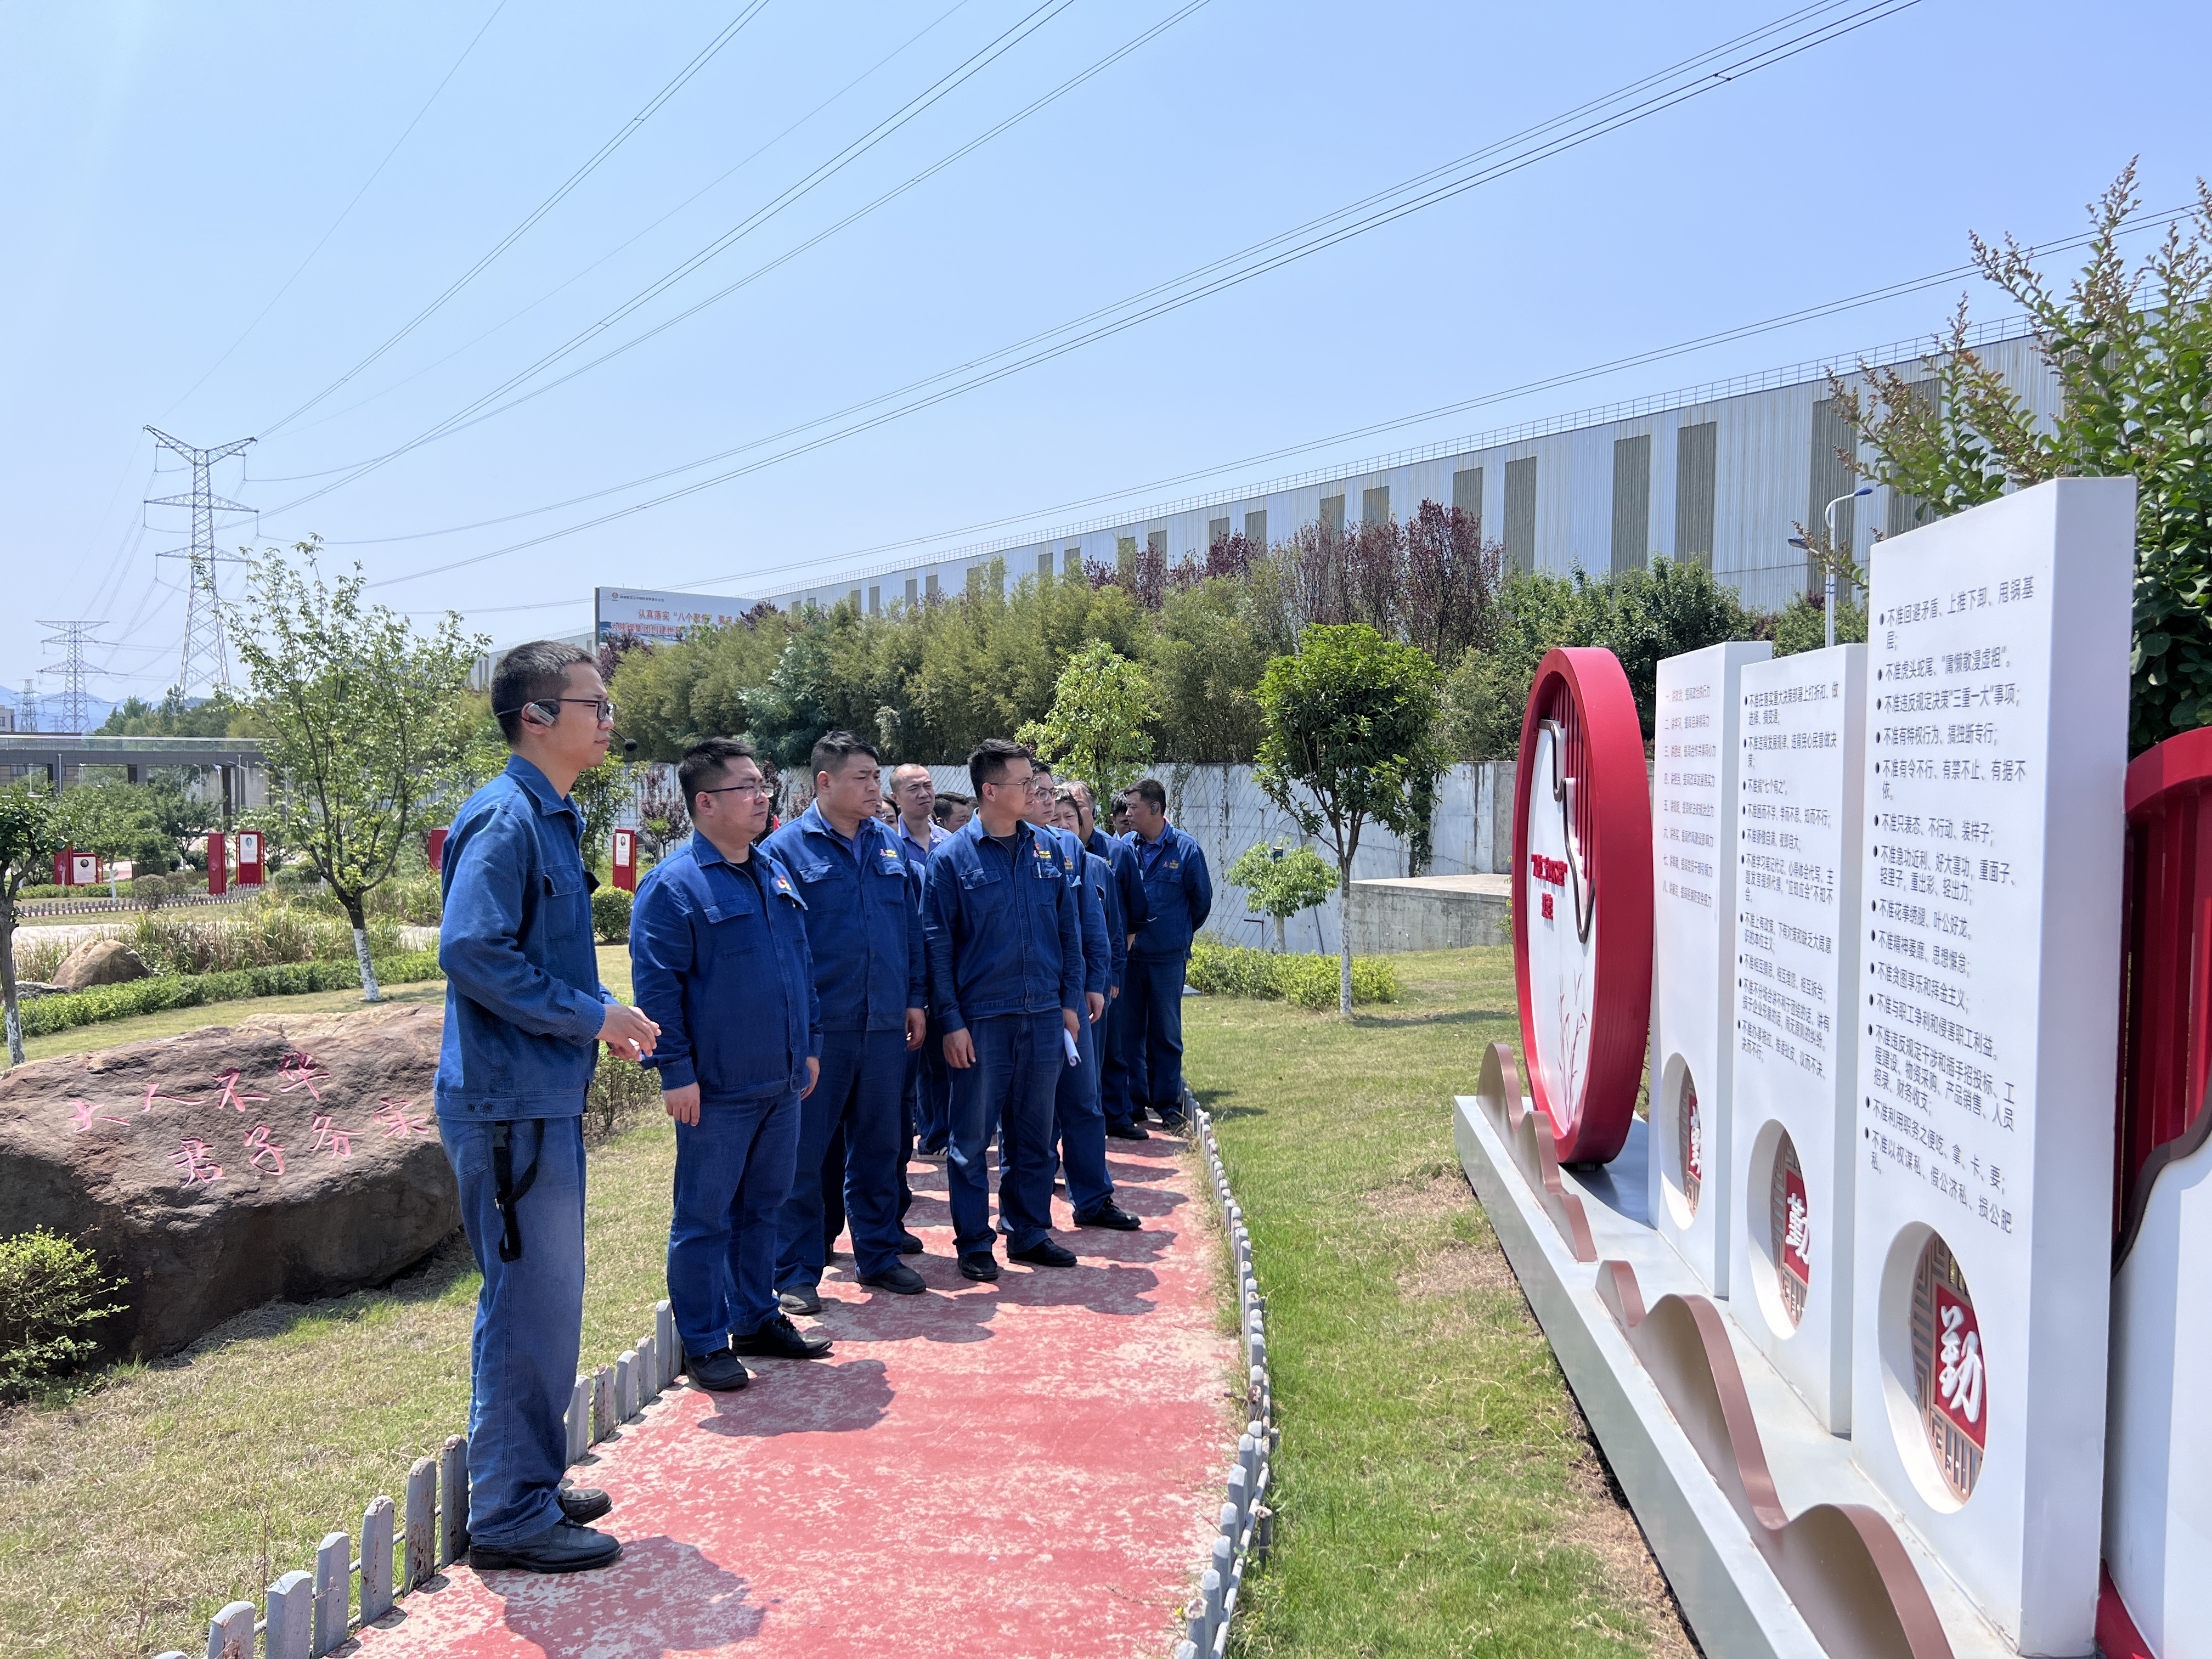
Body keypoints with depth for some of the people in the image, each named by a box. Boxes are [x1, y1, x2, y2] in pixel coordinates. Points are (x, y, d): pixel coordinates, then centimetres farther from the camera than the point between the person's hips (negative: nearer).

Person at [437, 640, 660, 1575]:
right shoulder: (505, 819, -16)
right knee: (530, 1302, -1)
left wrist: (601, 1015, 7)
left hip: (545, 1100, 10)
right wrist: (590, 1015, -18)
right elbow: (472, 952, -25)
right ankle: (511, 1516, 12)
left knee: (543, 1298, 18)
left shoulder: (551, 817, 14)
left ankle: (529, 1484, 31)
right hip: (511, 1104, -10)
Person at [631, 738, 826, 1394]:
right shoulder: (672, 886, -12)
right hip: (716, 1090, -7)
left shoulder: (776, 874, 12)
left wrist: (809, 1046, 16)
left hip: (781, 1081, 7)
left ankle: (757, 1317, 30)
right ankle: (704, 1343, 15)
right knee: (706, 1217, 4)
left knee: (763, 1206, 17)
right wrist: (676, 1073, -16)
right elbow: (656, 986, -14)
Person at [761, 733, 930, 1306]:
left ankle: (880, 1253, 28)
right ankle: (797, 1273, 12)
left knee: (879, 1145, 15)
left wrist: (914, 999, 11)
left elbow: (911, 925, 15)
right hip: (818, 1026, -5)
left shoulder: (889, 845, 10)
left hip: (885, 1024, 5)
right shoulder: (787, 848, -6)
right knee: (806, 1152, 2)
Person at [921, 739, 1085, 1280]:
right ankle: (973, 1243, 16)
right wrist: (950, 1021, -11)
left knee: (1034, 1133, 13)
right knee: (971, 1134, 4)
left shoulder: (1046, 850, 6)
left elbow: (1069, 929, 11)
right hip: (981, 1019, -4)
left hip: (1043, 1017, 4)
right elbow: (937, 944, -6)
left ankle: (1030, 1231, 25)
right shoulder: (952, 857, -6)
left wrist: (1070, 1002, 7)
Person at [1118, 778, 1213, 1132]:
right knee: (1130, 1031, 5)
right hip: (1128, 955, 2)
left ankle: (1167, 1102, 14)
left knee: (1166, 1032, 5)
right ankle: (1134, 1100, 15)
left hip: (1168, 957, -2)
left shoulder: (1185, 849, -5)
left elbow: (1202, 900, 8)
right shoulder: (1124, 848, 1)